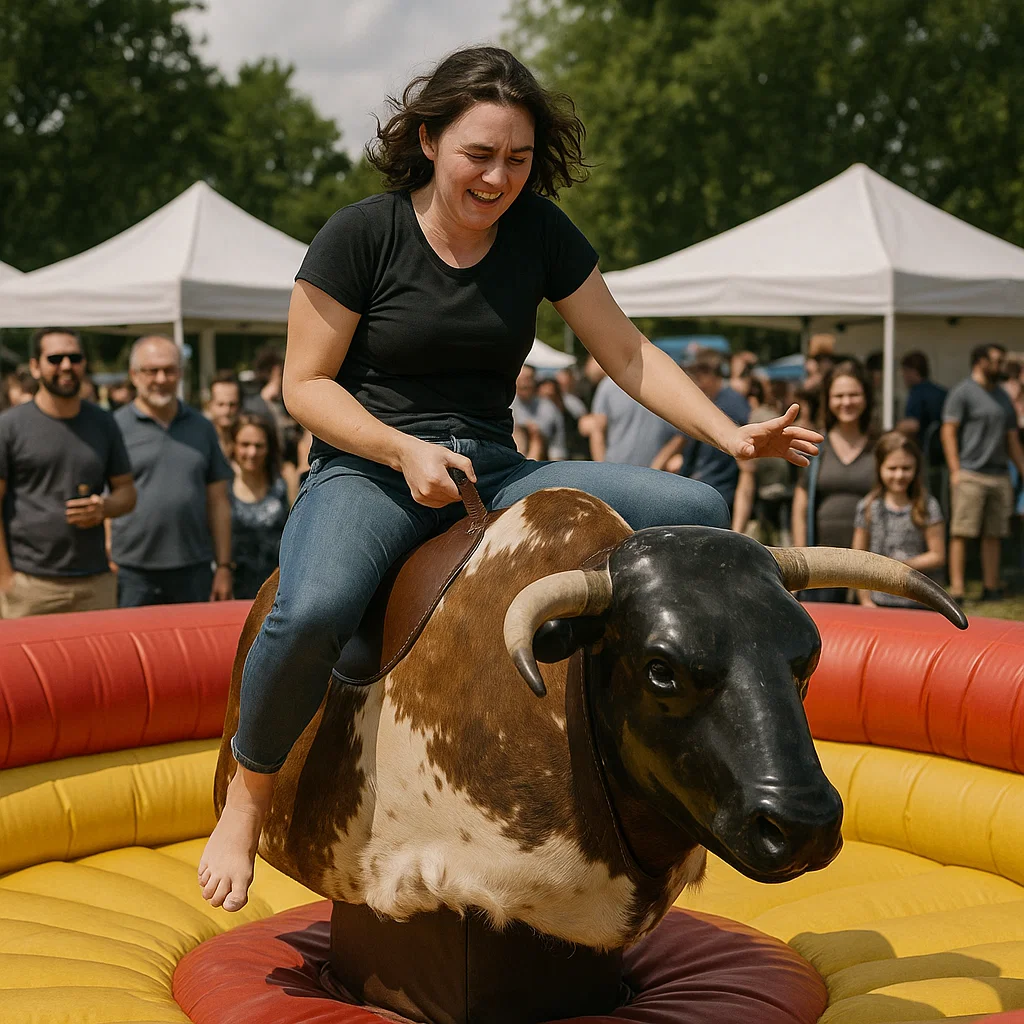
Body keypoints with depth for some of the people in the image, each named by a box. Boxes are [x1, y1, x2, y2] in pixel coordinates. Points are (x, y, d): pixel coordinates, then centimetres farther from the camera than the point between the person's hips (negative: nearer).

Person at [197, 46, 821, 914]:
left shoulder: (538, 232, 4)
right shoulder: (360, 237, -7)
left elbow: (627, 353, 6)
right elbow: (305, 385, -5)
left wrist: (729, 434, -5)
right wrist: (406, 450, -19)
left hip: (495, 473, 5)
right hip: (370, 468, -4)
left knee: (698, 514, -11)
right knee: (311, 611, -37)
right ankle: (248, 800, -9)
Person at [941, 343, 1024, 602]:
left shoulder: (1003, 397, 20)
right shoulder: (962, 391, 0)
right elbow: (948, 431, -7)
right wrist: (955, 470, -15)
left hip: (1000, 475, 7)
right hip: (970, 474, -7)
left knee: (994, 534, 6)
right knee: (961, 532, -9)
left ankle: (991, 586, 12)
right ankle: (956, 588, -10)